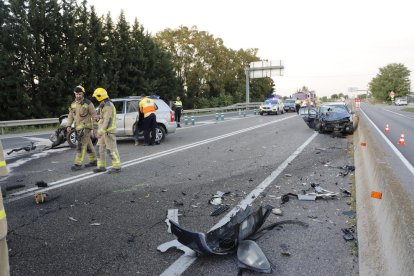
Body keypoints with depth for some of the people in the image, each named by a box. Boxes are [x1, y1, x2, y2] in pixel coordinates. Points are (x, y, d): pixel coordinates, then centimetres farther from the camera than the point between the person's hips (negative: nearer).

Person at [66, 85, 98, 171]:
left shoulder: (88, 103, -9)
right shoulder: (73, 104, 10)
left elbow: (94, 115, -7)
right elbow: (70, 116, 11)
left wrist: (95, 127, -10)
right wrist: (69, 126, 0)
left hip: (86, 127, -7)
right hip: (79, 127, 7)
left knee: (81, 145, -13)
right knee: (88, 144, 14)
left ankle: (78, 164, -12)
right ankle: (93, 161, 24)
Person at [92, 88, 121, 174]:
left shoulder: (108, 106, -16)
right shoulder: (103, 105, 17)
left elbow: (107, 120, -23)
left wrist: (101, 131, -24)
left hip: (109, 131, -10)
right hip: (104, 131, 10)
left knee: (111, 149, -6)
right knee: (100, 148, 10)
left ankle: (117, 167, 1)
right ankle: (101, 166, 16)